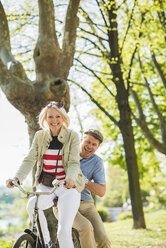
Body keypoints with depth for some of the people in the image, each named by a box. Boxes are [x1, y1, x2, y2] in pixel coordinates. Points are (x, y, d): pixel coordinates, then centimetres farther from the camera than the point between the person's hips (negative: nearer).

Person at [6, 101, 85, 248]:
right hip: (46, 186, 3)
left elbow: (74, 163, -13)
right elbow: (29, 160, -2)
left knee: (64, 231, -18)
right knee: (32, 204, -30)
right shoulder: (40, 136, 5)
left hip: (68, 187, -3)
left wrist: (70, 178, -36)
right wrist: (17, 178, -21)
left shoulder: (72, 136, -4)